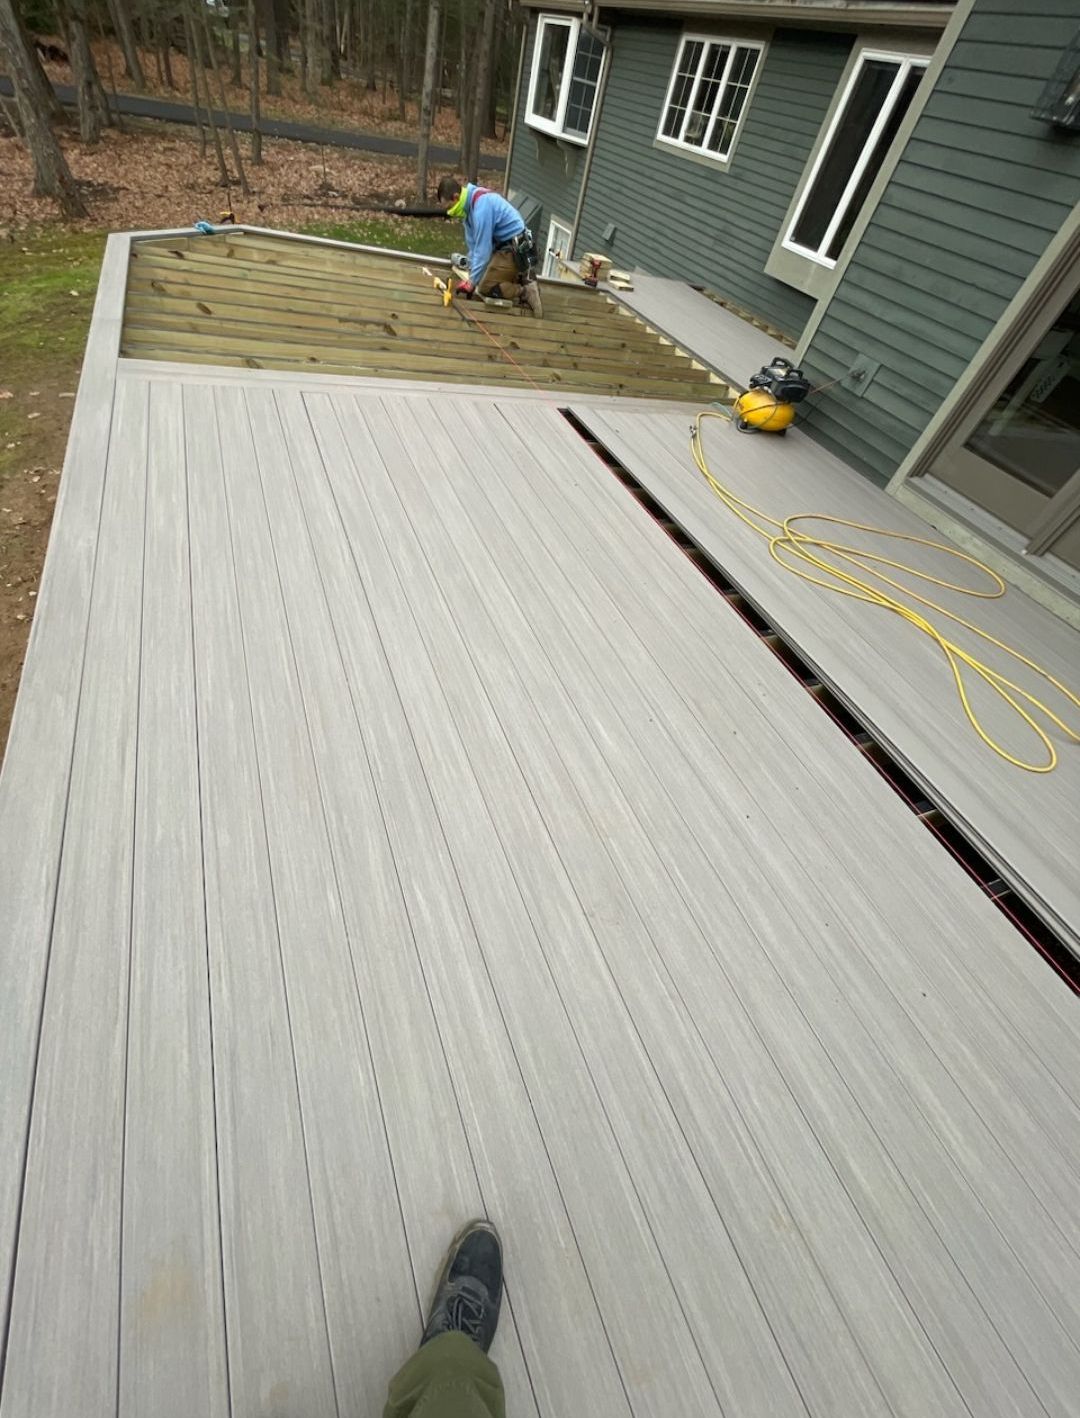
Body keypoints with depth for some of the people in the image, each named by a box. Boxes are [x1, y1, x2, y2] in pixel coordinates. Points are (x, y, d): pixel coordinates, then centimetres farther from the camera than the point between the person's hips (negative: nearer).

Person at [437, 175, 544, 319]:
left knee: (485, 287, -10)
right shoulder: (469, 204, 5)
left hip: (515, 249, -10)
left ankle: (526, 292, -14)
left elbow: (482, 247, -24)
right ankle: (523, 278, 19)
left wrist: (473, 281, -18)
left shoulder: (481, 205, -25)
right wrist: (472, 276, 9)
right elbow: (473, 244, 10)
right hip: (506, 246, 10)